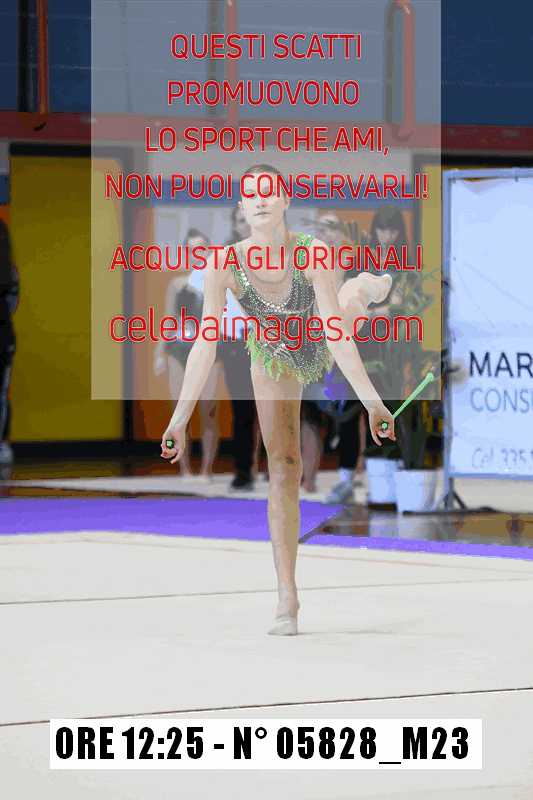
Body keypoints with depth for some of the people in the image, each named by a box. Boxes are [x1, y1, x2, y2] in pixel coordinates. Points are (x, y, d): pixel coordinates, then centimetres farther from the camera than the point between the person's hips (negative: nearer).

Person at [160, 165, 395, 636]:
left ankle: (372, 289, 74)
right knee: (283, 468, -4)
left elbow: (337, 333, -37)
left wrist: (371, 400, -42)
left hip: (322, 346, 0)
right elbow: (205, 345, -32)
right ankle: (287, 598, 1)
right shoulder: (226, 264, -33)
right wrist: (180, 417, -34)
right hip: (274, 361, 0)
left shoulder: (311, 252, -36)